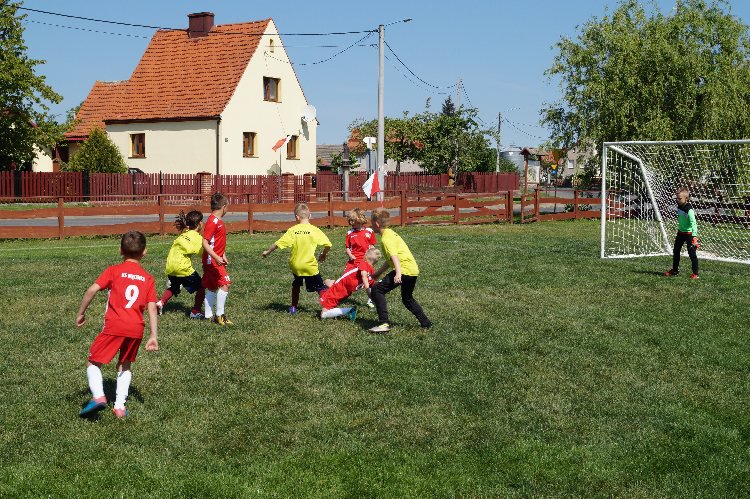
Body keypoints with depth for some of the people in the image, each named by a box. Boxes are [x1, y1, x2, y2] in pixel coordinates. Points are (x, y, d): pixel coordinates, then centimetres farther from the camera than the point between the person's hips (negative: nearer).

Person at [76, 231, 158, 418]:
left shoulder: (114, 271, 4)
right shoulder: (148, 278, 12)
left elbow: (92, 290, -7)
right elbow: (152, 307, 6)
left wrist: (81, 313, 4)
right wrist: (153, 336, 5)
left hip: (114, 326, -3)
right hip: (137, 328, 4)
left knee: (94, 363, 8)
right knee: (125, 365, 22)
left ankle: (98, 396, -14)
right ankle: (120, 406, 13)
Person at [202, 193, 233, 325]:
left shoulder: (218, 221, 13)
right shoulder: (212, 221, -17)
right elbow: (205, 242, -23)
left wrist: (223, 256, 20)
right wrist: (216, 257, -31)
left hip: (216, 259, 10)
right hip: (212, 260, -10)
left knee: (211, 288, 12)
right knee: (225, 284, -14)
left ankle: (209, 316, 18)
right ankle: (220, 315, -11)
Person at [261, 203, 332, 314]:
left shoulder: (292, 230, -6)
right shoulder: (315, 230, -9)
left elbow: (278, 244, -5)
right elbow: (328, 245, -11)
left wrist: (267, 252, 10)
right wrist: (324, 254, 9)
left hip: (295, 265, 3)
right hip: (310, 266, -3)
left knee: (296, 285, 28)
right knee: (321, 288, 6)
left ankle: (294, 307, 34)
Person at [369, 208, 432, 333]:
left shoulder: (386, 238, -10)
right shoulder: (390, 233, 20)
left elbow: (394, 256, -26)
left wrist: (398, 273, -38)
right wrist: (378, 273, 32)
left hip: (404, 269, -10)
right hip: (414, 269, 10)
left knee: (377, 290, -9)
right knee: (407, 299, 29)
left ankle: (384, 323, -15)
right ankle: (426, 322, 33)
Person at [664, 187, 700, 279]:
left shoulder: (689, 210, -24)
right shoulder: (679, 207, 1)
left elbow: (693, 223, -30)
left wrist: (694, 236, -37)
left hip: (689, 233, -9)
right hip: (680, 232, 9)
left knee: (692, 253, -7)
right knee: (676, 251, 18)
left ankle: (695, 273, -1)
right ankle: (675, 270, 34)